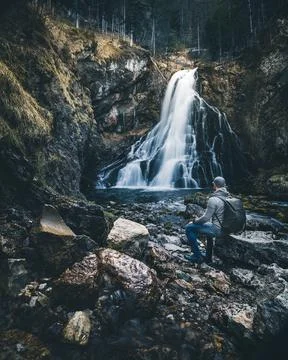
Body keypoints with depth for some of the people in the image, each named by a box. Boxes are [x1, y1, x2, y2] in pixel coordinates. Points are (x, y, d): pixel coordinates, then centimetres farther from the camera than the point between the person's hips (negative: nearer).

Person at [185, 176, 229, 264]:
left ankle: (198, 256, 8)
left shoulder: (213, 199, -21)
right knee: (209, 226, 38)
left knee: (189, 228, 1)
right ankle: (208, 256, 38)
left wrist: (195, 221, 0)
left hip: (218, 229, -8)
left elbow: (206, 218, -19)